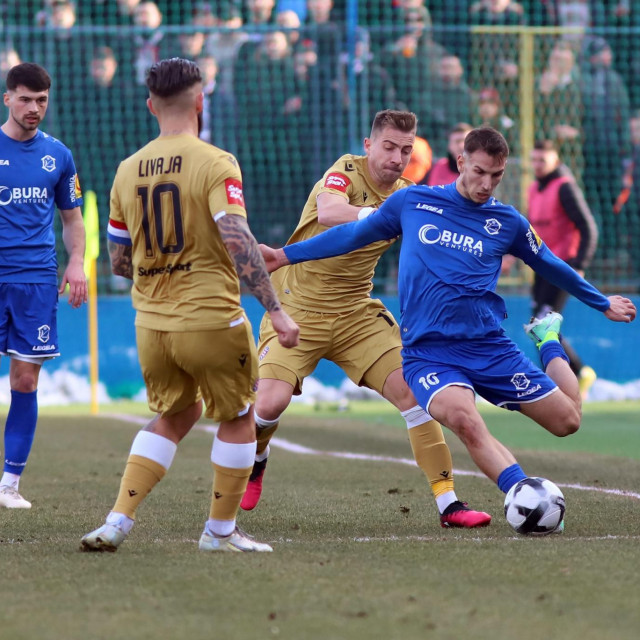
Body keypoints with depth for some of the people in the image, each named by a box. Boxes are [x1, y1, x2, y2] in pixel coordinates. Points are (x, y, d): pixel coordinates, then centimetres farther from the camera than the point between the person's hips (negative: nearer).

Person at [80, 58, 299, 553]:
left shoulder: (128, 171, 5)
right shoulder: (215, 163, -12)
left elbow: (119, 262, 12)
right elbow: (237, 241, -23)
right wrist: (276, 310, -21)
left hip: (151, 323, 5)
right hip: (211, 320, -5)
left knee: (174, 415, 23)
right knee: (238, 418, 15)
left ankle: (118, 520, 9)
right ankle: (221, 531, 20)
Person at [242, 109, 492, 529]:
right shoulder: (347, 171, -12)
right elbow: (329, 213, -34)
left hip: (357, 313, 4)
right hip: (296, 310, -4)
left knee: (413, 391, -11)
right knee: (270, 403, -19)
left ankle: (448, 503, -6)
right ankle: (253, 465, 17)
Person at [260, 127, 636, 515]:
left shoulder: (508, 222, 6)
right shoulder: (412, 202, 4)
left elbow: (550, 266, 22)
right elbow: (354, 233, 18)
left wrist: (603, 303, 32)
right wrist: (287, 255, 19)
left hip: (490, 348, 2)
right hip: (427, 353, -2)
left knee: (567, 419, 0)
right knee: (464, 419, -35)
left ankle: (548, 339, 29)